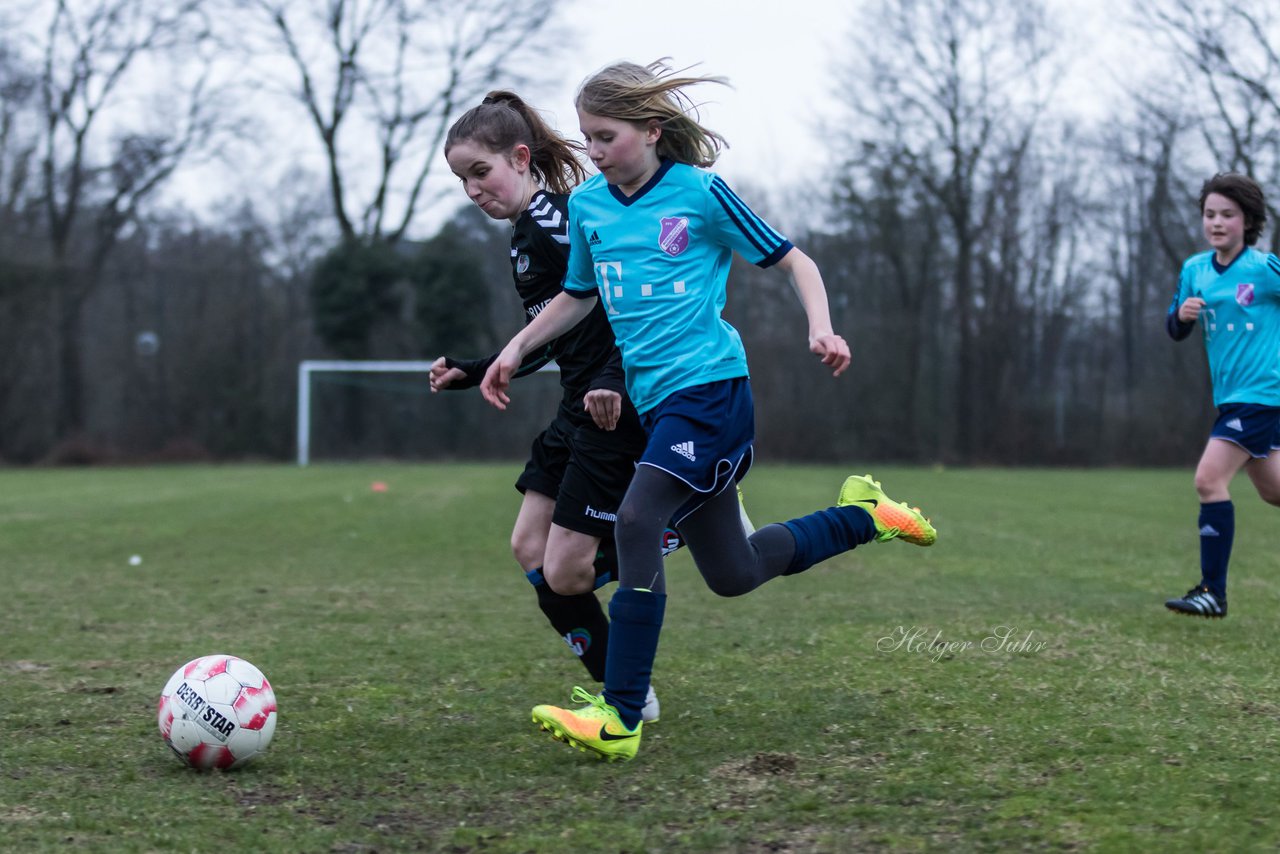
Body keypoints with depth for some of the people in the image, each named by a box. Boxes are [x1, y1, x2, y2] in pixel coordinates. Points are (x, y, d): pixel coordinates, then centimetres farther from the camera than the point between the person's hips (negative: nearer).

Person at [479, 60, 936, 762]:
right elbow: (580, 296, 27)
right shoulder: (586, 205, 11)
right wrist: (515, 350, 19)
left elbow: (791, 261, 2)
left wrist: (821, 328, -14)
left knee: (635, 521, -24)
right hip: (656, 401, 7)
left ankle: (618, 718, -23)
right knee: (732, 573, 10)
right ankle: (862, 515, 33)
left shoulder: (699, 192, -5)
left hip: (710, 388, -7)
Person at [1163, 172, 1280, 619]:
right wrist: (1180, 314, -8)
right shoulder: (1195, 270, 6)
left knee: (1209, 479, -17)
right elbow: (1176, 331, 12)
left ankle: (1212, 591, -12)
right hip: (1230, 395, 7)